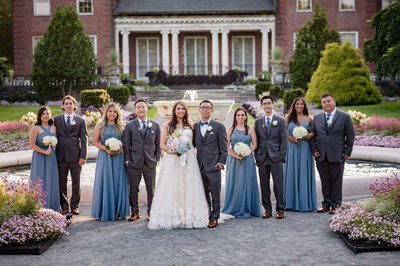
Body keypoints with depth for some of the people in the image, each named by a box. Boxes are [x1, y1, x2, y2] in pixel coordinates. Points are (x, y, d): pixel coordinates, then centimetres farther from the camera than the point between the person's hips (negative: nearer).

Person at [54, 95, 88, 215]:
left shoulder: (80, 121, 5)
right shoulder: (57, 119, 9)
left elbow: (84, 140, 1)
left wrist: (83, 156, -7)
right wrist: (54, 153, -1)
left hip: (75, 156, -1)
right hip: (61, 156, 1)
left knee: (76, 183, 5)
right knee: (61, 183, 6)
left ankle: (74, 206, 14)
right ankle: (64, 206, 15)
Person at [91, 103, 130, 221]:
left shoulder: (122, 126, 6)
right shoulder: (100, 126, 3)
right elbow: (95, 141, 2)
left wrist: (121, 148, -11)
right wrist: (106, 148, -11)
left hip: (119, 158, 1)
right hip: (104, 157, -1)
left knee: (119, 183, 3)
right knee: (105, 183, 0)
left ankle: (118, 212, 13)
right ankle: (105, 212, 9)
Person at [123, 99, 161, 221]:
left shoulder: (155, 126, 7)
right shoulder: (129, 126, 3)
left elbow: (158, 144, 9)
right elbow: (126, 145, 2)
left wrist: (157, 159, 1)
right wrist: (127, 160, -5)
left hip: (150, 163, 1)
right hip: (134, 163, -1)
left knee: (151, 189, 7)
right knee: (133, 189, 6)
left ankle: (150, 212, 18)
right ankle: (134, 212, 17)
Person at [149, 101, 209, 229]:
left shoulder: (190, 125, 13)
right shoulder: (167, 126, 5)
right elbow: (162, 145, 1)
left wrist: (188, 147, -4)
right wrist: (172, 151, -13)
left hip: (189, 160, 2)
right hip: (172, 160, -2)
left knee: (189, 188, 1)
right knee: (172, 188, -5)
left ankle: (189, 217, 7)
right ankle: (172, 217, 1)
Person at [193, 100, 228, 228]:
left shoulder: (218, 126, 0)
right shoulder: (195, 126, 10)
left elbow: (224, 147, -1)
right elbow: (193, 145, 13)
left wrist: (221, 162, -8)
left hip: (213, 165, -3)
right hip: (199, 166, 4)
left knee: (215, 194, 3)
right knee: (203, 194, 10)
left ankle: (214, 218, 11)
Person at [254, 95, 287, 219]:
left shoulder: (280, 121, 3)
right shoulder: (258, 122, 11)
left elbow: (284, 140, 1)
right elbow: (256, 141, 11)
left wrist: (281, 156, -7)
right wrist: (257, 157, 3)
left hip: (276, 158, -3)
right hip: (262, 158, 3)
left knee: (278, 184, -1)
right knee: (264, 185, 6)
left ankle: (280, 209, 7)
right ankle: (267, 209, 14)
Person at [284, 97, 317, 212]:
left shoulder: (309, 119, 7)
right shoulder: (288, 118, 6)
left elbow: (315, 132, 12)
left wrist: (311, 135, -8)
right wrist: (291, 138, -14)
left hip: (304, 149, 0)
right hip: (291, 149, 0)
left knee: (304, 174, 2)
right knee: (291, 174, 3)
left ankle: (305, 203, 9)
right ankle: (291, 203, 10)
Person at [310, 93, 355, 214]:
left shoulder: (344, 117, 1)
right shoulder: (317, 118, 11)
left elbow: (350, 135, 2)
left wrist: (347, 152, -2)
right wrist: (314, 150, 4)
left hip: (337, 156, -3)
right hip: (321, 156, 3)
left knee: (336, 182, 3)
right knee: (325, 182, 8)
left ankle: (335, 205, 12)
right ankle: (326, 204, 17)